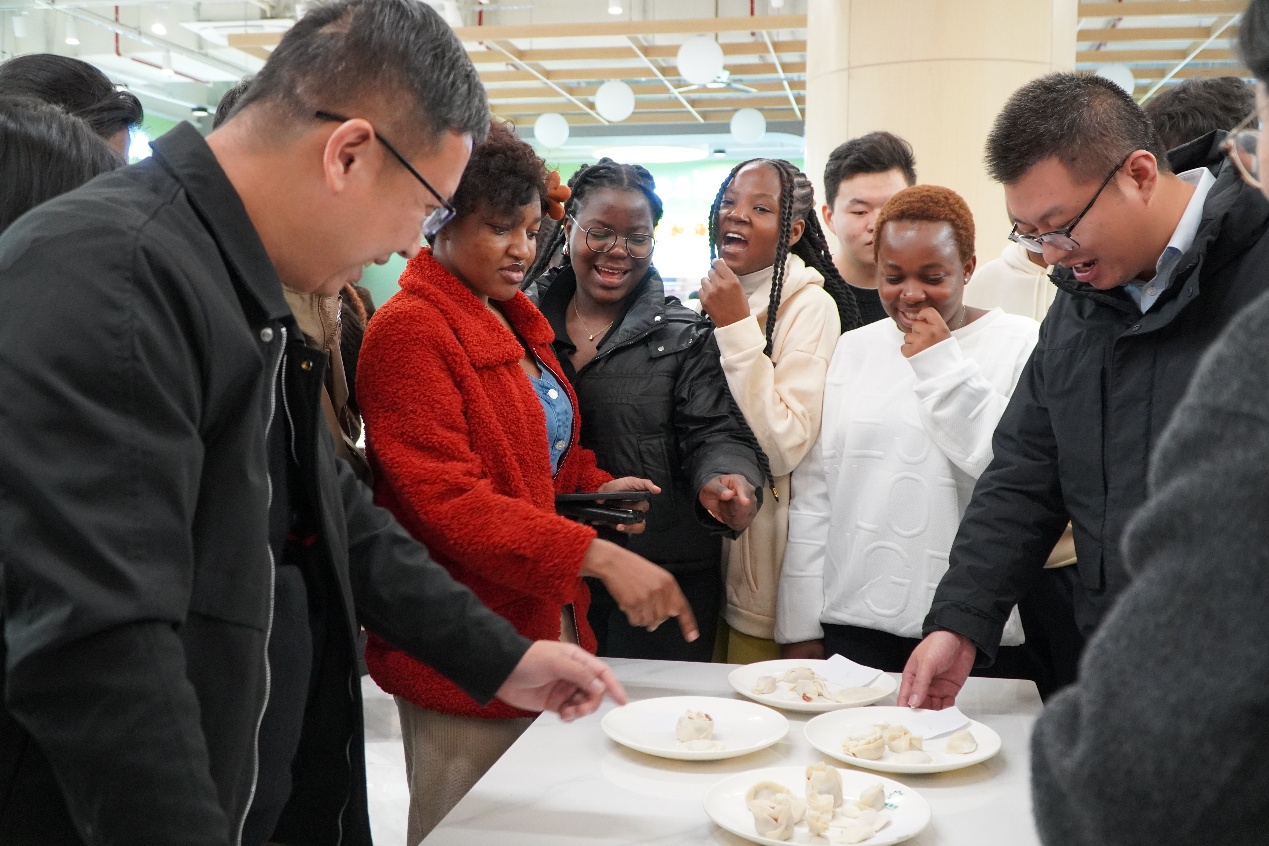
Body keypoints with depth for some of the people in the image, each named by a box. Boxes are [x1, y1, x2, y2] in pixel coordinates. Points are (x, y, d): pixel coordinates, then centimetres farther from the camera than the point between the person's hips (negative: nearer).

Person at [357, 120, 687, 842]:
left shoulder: (515, 322, 13)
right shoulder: (410, 329, -15)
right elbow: (447, 499, -23)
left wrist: (595, 485, 3)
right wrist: (598, 556, -30)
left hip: (546, 620, 8)